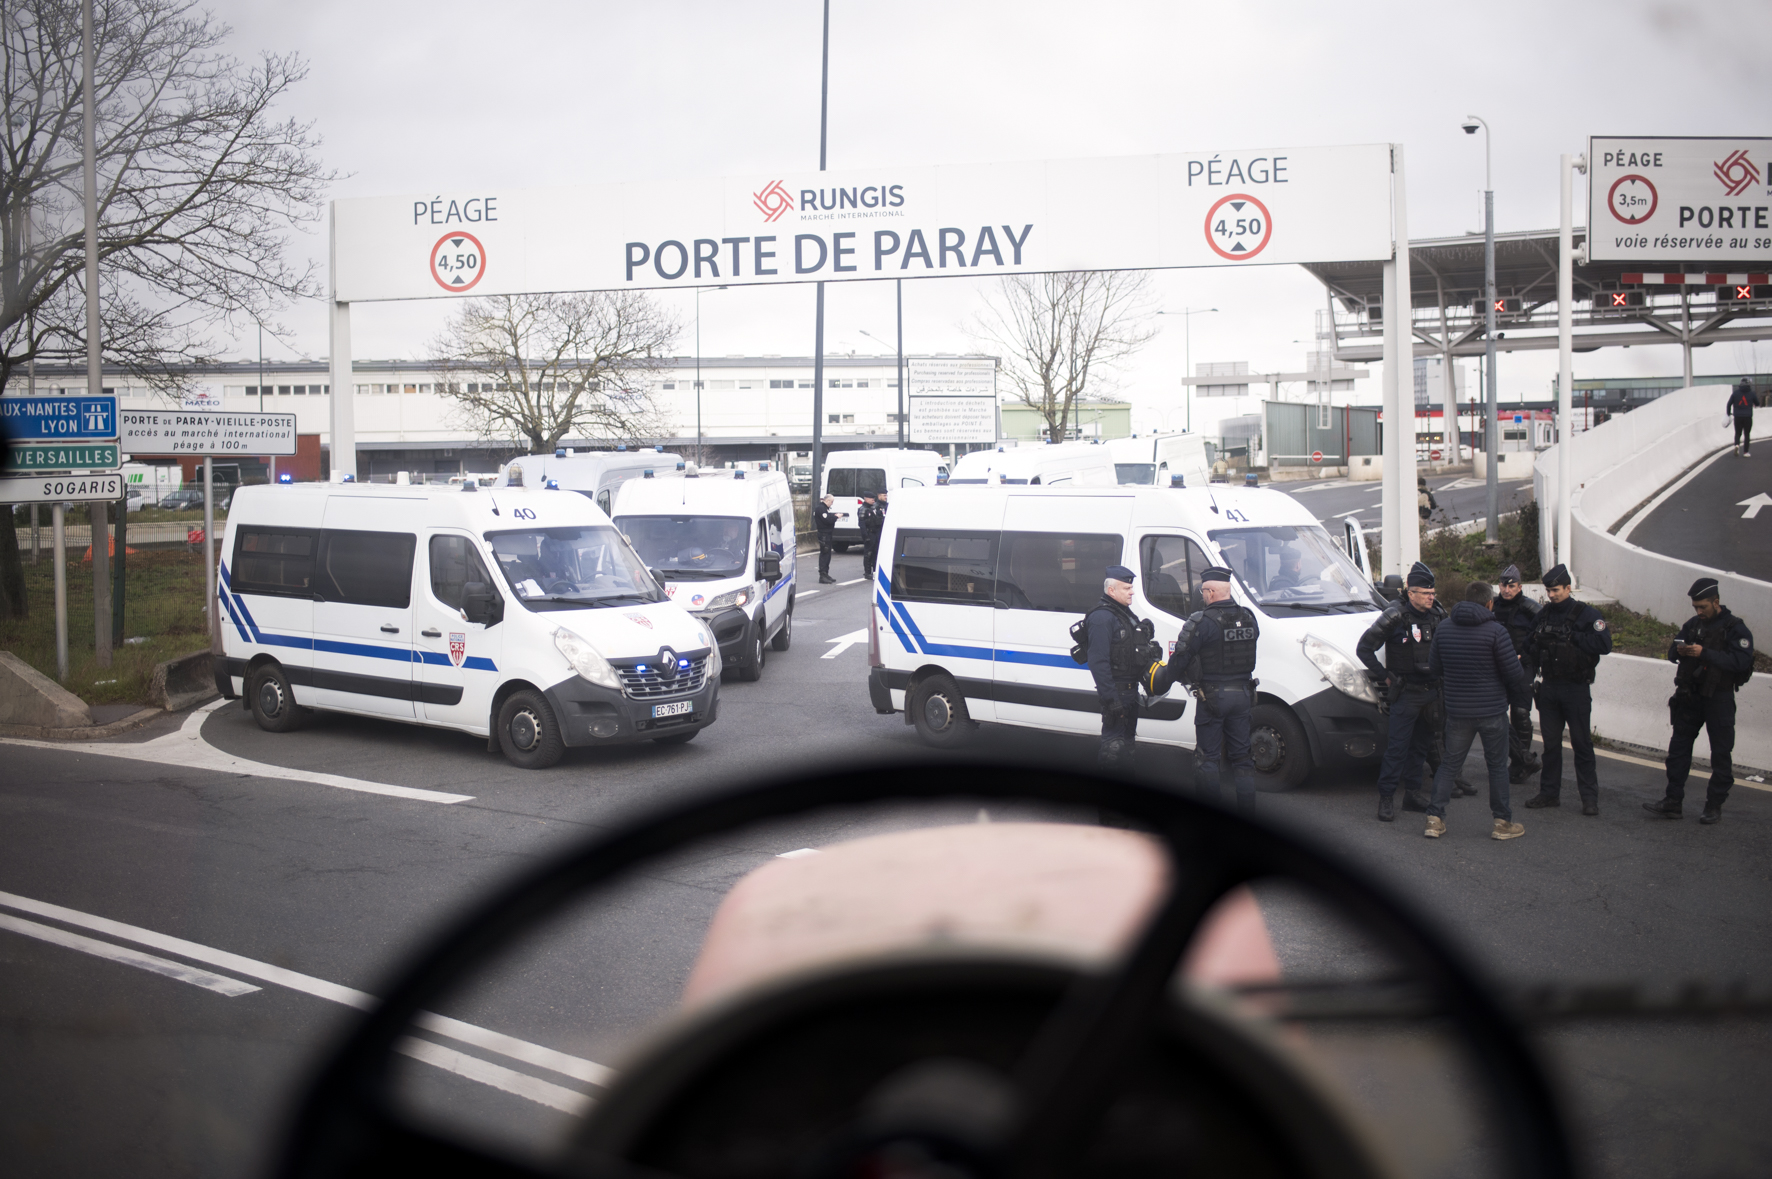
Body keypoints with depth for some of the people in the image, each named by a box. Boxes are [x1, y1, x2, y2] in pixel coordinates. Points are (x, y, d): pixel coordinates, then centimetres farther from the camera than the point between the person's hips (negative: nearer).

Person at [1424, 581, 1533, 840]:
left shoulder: (1443, 629, 1)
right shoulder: (1495, 631, -13)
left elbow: (1434, 667, 8)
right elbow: (1514, 672, -11)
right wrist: (1519, 693, 9)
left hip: (1457, 710, 4)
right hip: (1492, 709, -4)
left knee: (1450, 763, 11)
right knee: (1497, 765, 8)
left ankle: (1434, 818, 6)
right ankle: (1502, 822, 14)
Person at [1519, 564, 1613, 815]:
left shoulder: (1585, 614, -8)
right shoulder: (1544, 614, 10)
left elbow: (1604, 644, -17)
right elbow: (1529, 642, 20)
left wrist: (1573, 637, -18)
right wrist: (1538, 643, -1)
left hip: (1576, 689, -5)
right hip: (1548, 688, 5)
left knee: (1582, 743, -1)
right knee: (1550, 742, 11)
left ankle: (1589, 797, 5)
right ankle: (1549, 792, 20)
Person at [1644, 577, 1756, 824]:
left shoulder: (1735, 628, -8)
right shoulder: (1693, 624, 11)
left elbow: (1740, 661, -21)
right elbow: (1671, 653, 13)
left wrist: (1704, 653, -27)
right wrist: (1678, 650, -11)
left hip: (1719, 699, -6)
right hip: (1689, 697, 6)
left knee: (1721, 753, 1)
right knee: (1678, 748, 4)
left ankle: (1714, 805, 9)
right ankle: (1672, 801, 7)